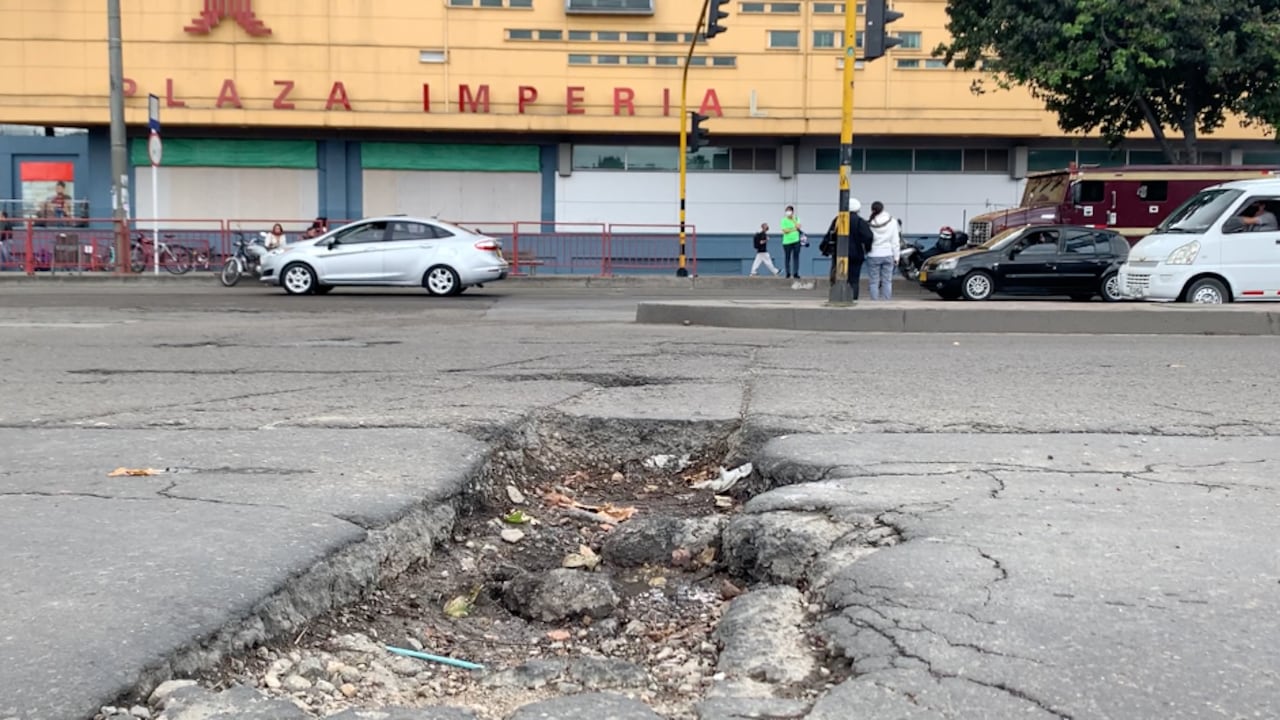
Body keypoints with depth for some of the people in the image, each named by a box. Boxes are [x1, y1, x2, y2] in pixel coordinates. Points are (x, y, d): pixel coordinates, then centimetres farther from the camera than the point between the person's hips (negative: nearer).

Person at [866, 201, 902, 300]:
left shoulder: (869, 223, -7)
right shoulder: (892, 221, 0)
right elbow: (895, 241, 3)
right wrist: (896, 257, 8)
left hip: (873, 256, -2)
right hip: (888, 255, 2)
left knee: (874, 282, 3)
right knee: (887, 282, 5)